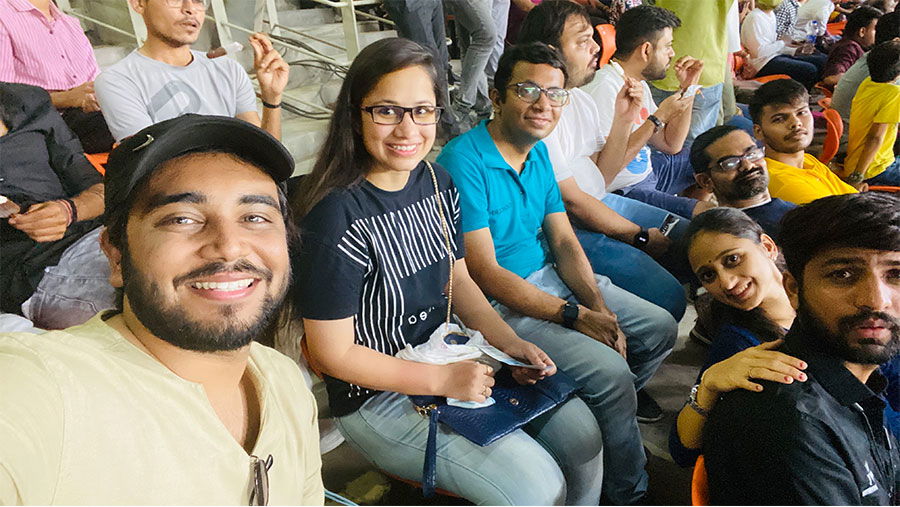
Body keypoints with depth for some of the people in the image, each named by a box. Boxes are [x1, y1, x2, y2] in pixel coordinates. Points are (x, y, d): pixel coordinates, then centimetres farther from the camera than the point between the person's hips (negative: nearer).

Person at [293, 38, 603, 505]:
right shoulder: (338, 216, -25)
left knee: (581, 435, 4)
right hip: (376, 395, -7)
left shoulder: (437, 184, -2)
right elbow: (332, 353, -19)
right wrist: (442, 381, -20)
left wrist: (509, 343, -3)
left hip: (452, 358, 7)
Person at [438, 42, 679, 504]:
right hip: (500, 304, -8)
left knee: (661, 328, 8)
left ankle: (615, 404, 36)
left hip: (550, 277, 9)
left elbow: (564, 242, 7)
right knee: (609, 370, -21)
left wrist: (599, 306, -10)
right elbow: (485, 274, -23)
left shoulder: (539, 153, 7)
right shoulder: (464, 161, -20)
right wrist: (576, 317, -21)